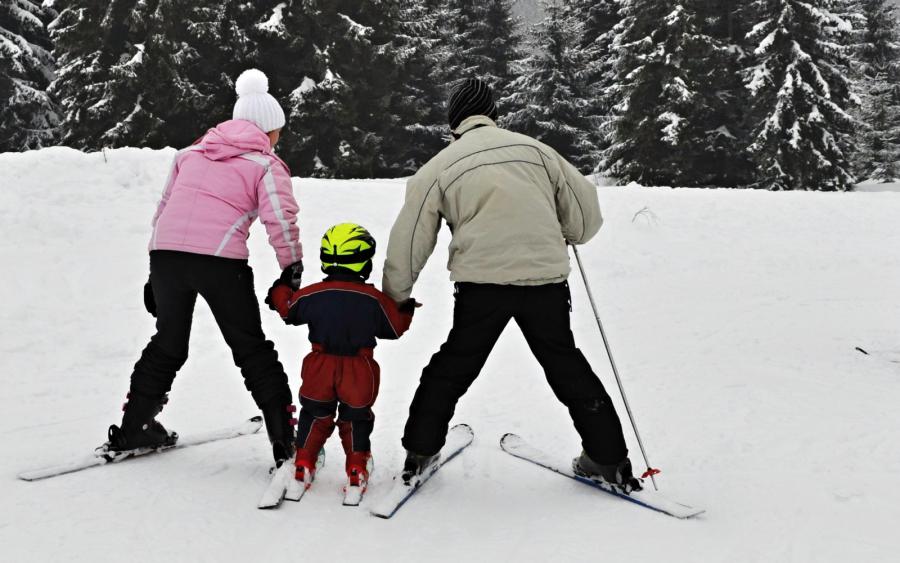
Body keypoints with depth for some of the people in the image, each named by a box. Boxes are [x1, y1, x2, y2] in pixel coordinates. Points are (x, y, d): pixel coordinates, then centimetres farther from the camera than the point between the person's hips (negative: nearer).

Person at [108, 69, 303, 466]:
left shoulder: (190, 153, 23)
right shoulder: (266, 164, 7)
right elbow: (281, 220, -7)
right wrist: (292, 266, 2)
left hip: (165, 253, 5)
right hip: (219, 259, -4)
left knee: (168, 343, 24)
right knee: (252, 349, 8)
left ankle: (134, 426, 30)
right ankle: (286, 438, 6)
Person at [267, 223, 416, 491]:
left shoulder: (312, 294, -7)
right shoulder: (375, 299, -8)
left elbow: (289, 310, 9)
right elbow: (394, 328, 2)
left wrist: (280, 291, 28)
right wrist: (406, 310, 21)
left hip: (320, 369, 1)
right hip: (359, 373, -1)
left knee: (315, 414, 20)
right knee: (356, 418, 18)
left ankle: (303, 464, 22)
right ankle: (357, 469, 17)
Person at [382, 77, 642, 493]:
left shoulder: (440, 166, 9)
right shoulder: (534, 149, 12)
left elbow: (409, 241, 8)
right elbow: (585, 209, 13)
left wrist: (394, 297, 19)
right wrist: (566, 237, 34)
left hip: (482, 281, -2)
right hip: (546, 278, 2)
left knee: (452, 368, 16)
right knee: (567, 366, 16)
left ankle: (419, 452, 20)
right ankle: (608, 458, 22)